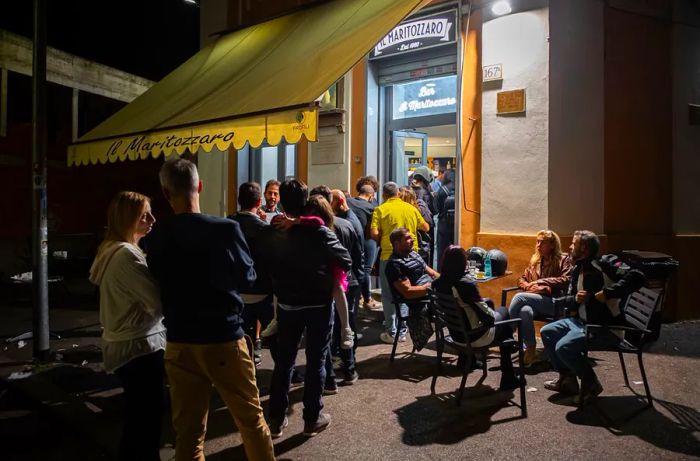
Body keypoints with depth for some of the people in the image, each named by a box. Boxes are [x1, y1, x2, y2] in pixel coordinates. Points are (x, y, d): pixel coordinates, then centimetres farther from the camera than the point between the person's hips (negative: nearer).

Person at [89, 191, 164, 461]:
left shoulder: (111, 250, 11)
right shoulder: (126, 254, -21)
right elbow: (160, 302, -23)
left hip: (125, 344, 10)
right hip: (139, 347, -10)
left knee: (137, 419, 22)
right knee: (145, 420, 3)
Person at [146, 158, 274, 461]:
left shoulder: (156, 238, -7)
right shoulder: (226, 229, -14)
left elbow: (159, 287, 5)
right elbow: (248, 277, -1)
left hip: (179, 343, 3)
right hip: (224, 339, -3)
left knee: (187, 429, 14)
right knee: (251, 418, 13)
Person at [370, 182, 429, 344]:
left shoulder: (380, 209, -5)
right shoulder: (411, 208, 7)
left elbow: (374, 233, -13)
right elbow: (425, 227, 16)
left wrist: (383, 238, 7)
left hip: (389, 256, -3)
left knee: (389, 295, 7)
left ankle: (391, 332, 9)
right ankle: (403, 331, 20)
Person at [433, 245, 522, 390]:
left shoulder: (437, 284, -8)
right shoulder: (466, 283, -27)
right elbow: (488, 318, -22)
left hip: (455, 334, 6)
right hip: (474, 337, -6)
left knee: (488, 302, 25)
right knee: (503, 311, 20)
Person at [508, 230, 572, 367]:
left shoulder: (563, 259, 8)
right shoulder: (534, 260, 23)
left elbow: (566, 280, -7)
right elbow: (522, 279, 24)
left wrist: (541, 281, -12)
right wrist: (528, 286, 0)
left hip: (553, 302, -4)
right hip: (533, 300, 4)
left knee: (520, 297, -30)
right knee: (525, 311, -34)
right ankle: (530, 350, -28)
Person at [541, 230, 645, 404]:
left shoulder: (604, 264, -15)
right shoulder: (577, 269, 10)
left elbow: (637, 277, -27)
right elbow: (566, 299, 15)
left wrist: (608, 293, -30)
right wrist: (575, 299, -9)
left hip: (606, 326, -9)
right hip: (580, 321, 9)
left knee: (564, 347, -25)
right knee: (546, 332, 8)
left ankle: (590, 382, 0)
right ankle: (567, 377, 15)